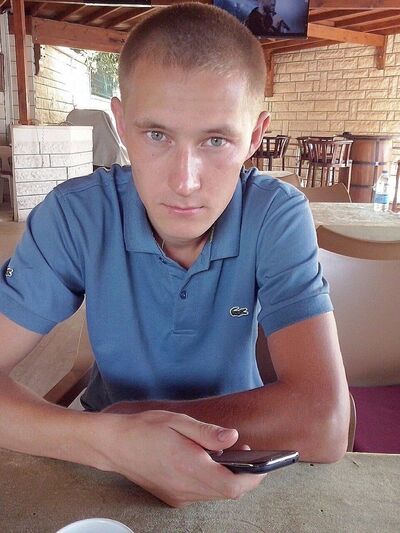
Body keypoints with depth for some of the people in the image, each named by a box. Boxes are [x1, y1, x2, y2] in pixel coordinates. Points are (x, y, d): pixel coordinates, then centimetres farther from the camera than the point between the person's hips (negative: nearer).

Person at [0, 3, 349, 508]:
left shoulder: (278, 216, -19)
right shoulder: (76, 215, -17)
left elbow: (323, 424, -26)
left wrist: (125, 412, -21)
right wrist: (108, 439, -32)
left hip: (236, 461, 1)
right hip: (110, 456, 0)